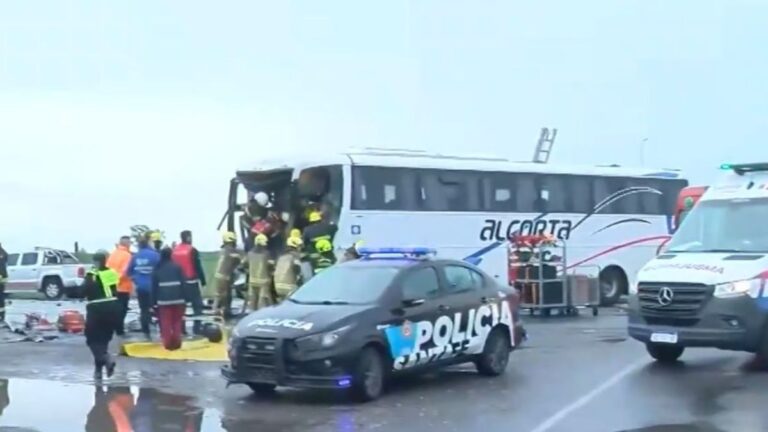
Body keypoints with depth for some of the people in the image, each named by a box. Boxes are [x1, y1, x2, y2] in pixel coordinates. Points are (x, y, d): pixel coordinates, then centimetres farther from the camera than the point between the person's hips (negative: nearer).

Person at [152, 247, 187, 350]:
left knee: (165, 323, 3)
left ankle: (168, 343, -2)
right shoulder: (177, 267, 1)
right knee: (177, 322, 10)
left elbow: (154, 286, 4)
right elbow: (183, 284, -1)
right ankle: (176, 343, 6)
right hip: (177, 299, 0)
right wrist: (184, 299, 3)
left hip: (163, 300, 0)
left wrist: (154, 301, 8)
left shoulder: (157, 269, 4)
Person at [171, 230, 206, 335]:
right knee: (197, 304, -1)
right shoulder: (192, 250, -10)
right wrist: (203, 280, -5)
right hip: (191, 282, -6)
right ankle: (197, 327, -8)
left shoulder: (174, 250, 8)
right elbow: (198, 267, -11)